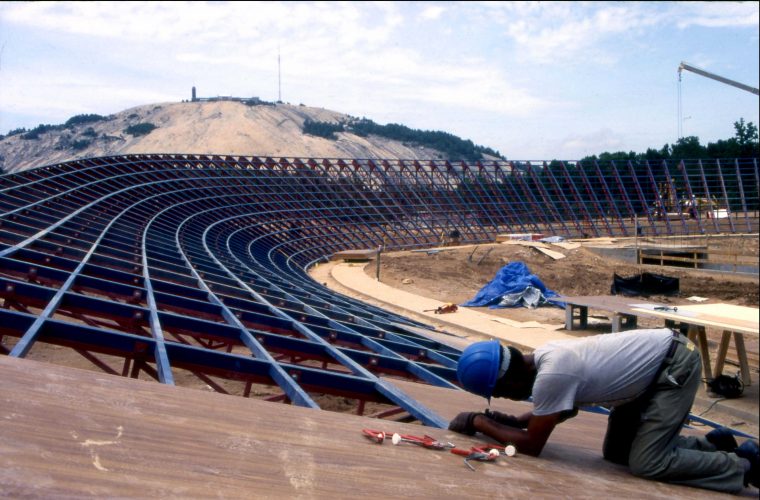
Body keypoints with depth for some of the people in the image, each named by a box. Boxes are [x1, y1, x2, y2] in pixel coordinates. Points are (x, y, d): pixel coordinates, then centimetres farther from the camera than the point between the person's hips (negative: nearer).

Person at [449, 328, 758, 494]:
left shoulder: (550, 375, -31)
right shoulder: (544, 356, -3)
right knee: (616, 452, 11)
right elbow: (565, 406, 15)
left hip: (676, 364, -9)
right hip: (657, 360, 9)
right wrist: (514, 421, 2)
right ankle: (712, 444, 21)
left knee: (646, 463, -12)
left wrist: (479, 421, -10)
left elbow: (531, 446, -19)